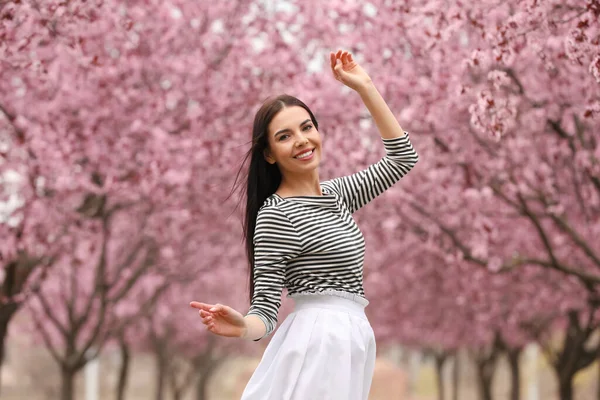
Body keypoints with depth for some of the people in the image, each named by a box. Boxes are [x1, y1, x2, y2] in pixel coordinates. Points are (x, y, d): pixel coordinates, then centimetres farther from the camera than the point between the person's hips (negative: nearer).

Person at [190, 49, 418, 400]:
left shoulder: (335, 194, 12)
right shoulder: (275, 215, -11)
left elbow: (403, 159, 18)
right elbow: (265, 309, -12)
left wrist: (365, 87, 13)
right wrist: (242, 327, -36)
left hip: (351, 341, 8)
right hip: (318, 341, -8)